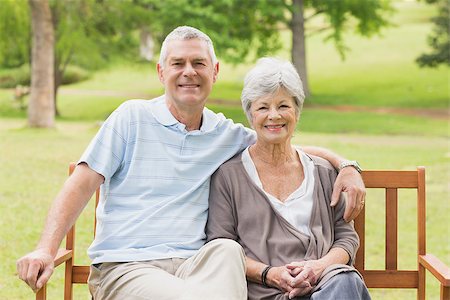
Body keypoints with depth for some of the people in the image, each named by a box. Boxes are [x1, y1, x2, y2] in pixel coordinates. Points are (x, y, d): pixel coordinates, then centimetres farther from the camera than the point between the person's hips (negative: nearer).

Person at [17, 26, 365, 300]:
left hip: (193, 265, 4)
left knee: (226, 248, -34)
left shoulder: (228, 135, 16)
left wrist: (345, 165, 6)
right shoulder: (133, 117, 7)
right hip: (123, 267, -3)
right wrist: (46, 249, -11)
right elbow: (82, 184, 2)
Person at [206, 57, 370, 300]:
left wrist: (320, 265, -9)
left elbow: (347, 236, 15)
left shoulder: (323, 172, 19)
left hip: (326, 279, 4)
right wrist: (269, 274, -14)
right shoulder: (228, 173, 8)